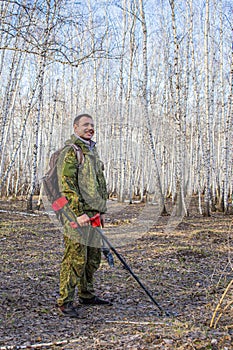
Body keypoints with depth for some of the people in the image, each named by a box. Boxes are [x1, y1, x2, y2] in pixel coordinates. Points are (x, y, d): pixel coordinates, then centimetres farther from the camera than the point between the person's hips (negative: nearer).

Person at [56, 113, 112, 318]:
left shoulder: (93, 152, 20)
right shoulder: (70, 152, -8)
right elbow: (67, 185, -16)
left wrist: (102, 210, 20)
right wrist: (79, 212, -20)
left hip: (93, 213, 9)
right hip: (77, 213, -9)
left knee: (93, 257, 14)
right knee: (75, 257, -7)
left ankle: (87, 295, 28)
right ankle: (65, 301, 3)